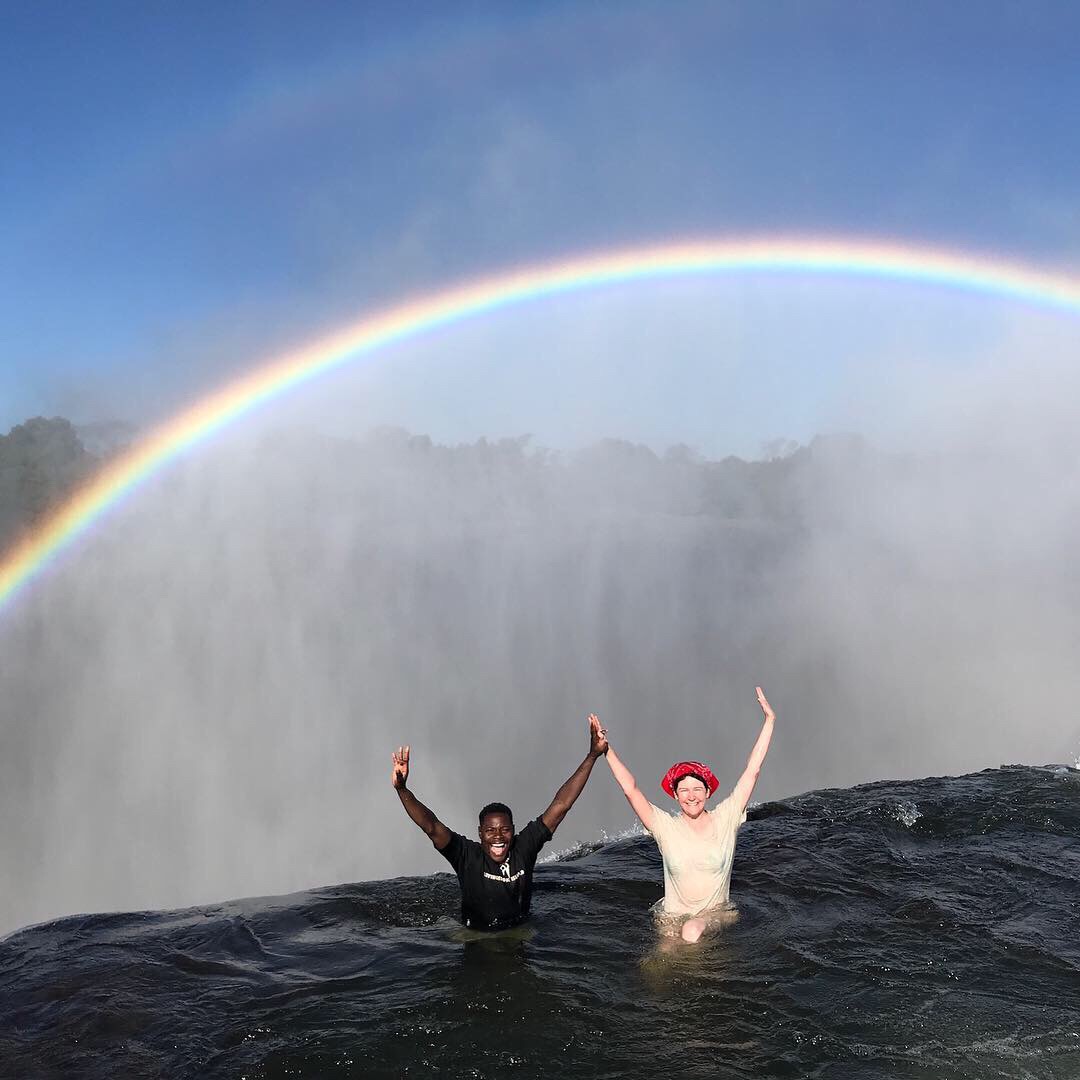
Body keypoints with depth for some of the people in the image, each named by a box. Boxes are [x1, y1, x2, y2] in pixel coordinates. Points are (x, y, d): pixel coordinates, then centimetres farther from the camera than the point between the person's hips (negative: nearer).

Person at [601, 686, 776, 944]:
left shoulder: (725, 820, -4)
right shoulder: (666, 827, -3)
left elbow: (752, 771, -6)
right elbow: (630, 789, -8)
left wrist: (769, 721, -8)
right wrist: (607, 750, -14)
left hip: (717, 914, -1)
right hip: (672, 919, 1)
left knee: (693, 931, -28)